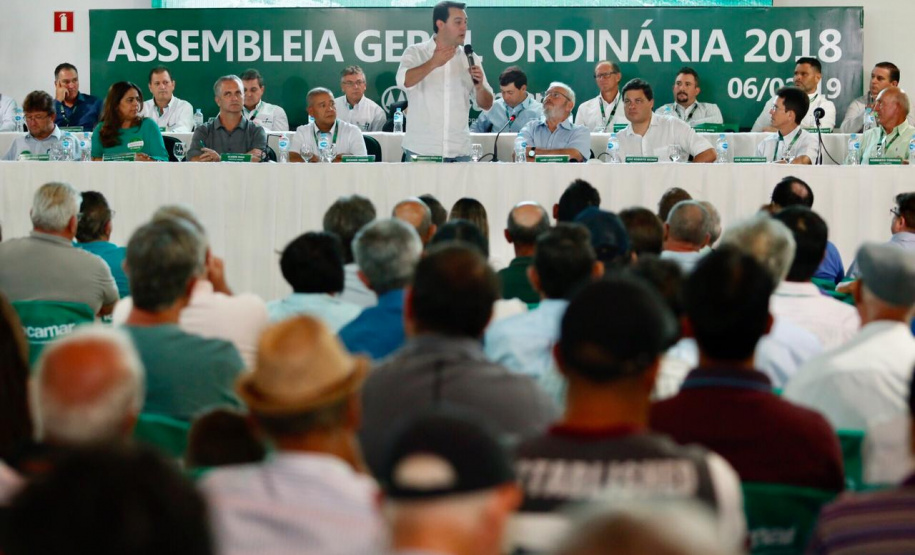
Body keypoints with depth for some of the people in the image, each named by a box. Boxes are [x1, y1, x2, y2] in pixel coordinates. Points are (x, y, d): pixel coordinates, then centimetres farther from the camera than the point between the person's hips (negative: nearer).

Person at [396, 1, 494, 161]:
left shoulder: (470, 59, 8)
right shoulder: (415, 52, 0)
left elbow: (486, 105, 9)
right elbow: (404, 81, -19)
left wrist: (479, 86, -11)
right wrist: (433, 63, -27)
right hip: (421, 150, -3)